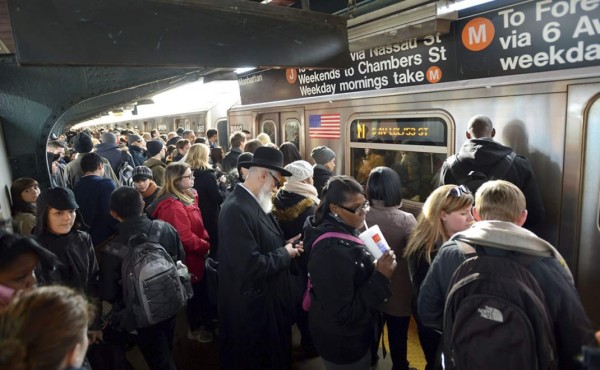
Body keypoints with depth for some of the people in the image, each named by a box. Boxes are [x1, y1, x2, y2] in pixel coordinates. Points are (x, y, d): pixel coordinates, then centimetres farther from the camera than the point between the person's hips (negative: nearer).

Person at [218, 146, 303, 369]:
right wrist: (285, 254, -17)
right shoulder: (237, 209, -29)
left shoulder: (252, 202, 4)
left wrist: (285, 248, -5)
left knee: (272, 352, 27)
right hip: (251, 305, -9)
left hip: (266, 297, 10)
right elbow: (251, 266, -32)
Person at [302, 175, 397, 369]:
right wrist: (380, 278, -30)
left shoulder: (343, 231, -4)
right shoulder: (331, 251, -33)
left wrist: (375, 269, -4)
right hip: (342, 342, -8)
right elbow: (343, 314, -30)